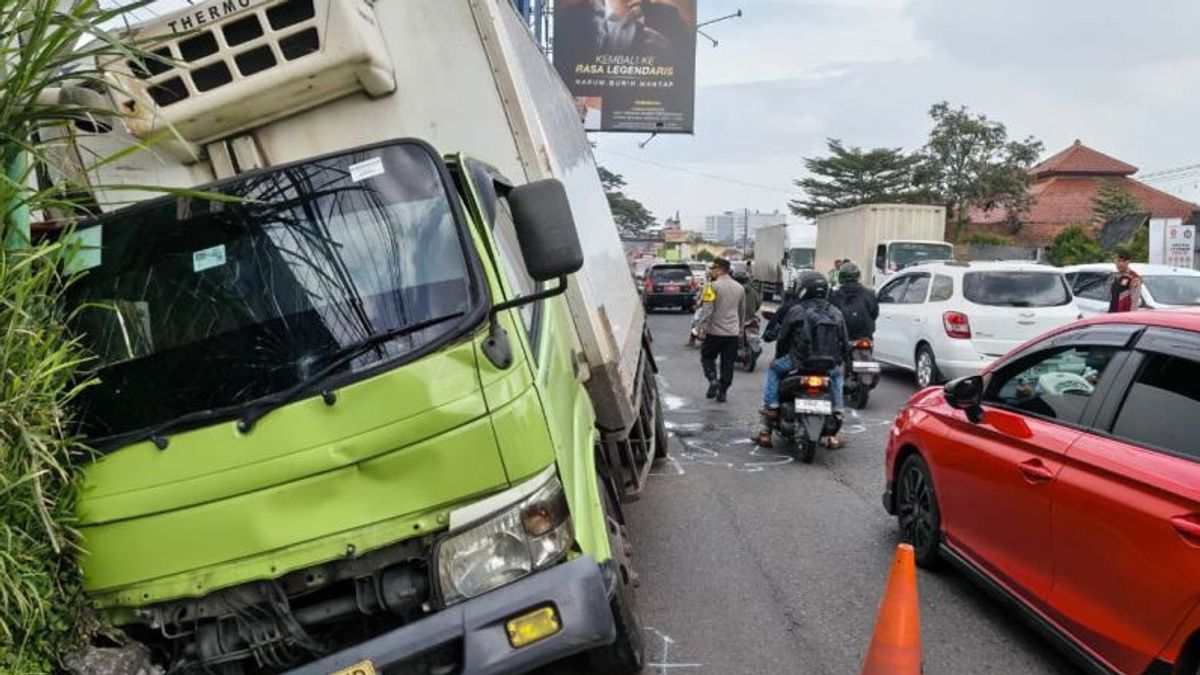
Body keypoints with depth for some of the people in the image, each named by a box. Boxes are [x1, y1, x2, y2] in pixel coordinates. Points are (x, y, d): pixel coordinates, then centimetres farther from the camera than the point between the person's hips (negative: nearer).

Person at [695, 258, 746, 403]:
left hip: (715, 332, -5)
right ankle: (723, 392, 9)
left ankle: (713, 379, -7)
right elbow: (742, 311, 21)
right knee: (728, 363, 7)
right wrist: (740, 330, 29)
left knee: (707, 357, 13)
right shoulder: (739, 288, 12)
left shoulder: (714, 286, -9)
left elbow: (707, 309, -16)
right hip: (733, 333, 5)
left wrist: (701, 328, -15)